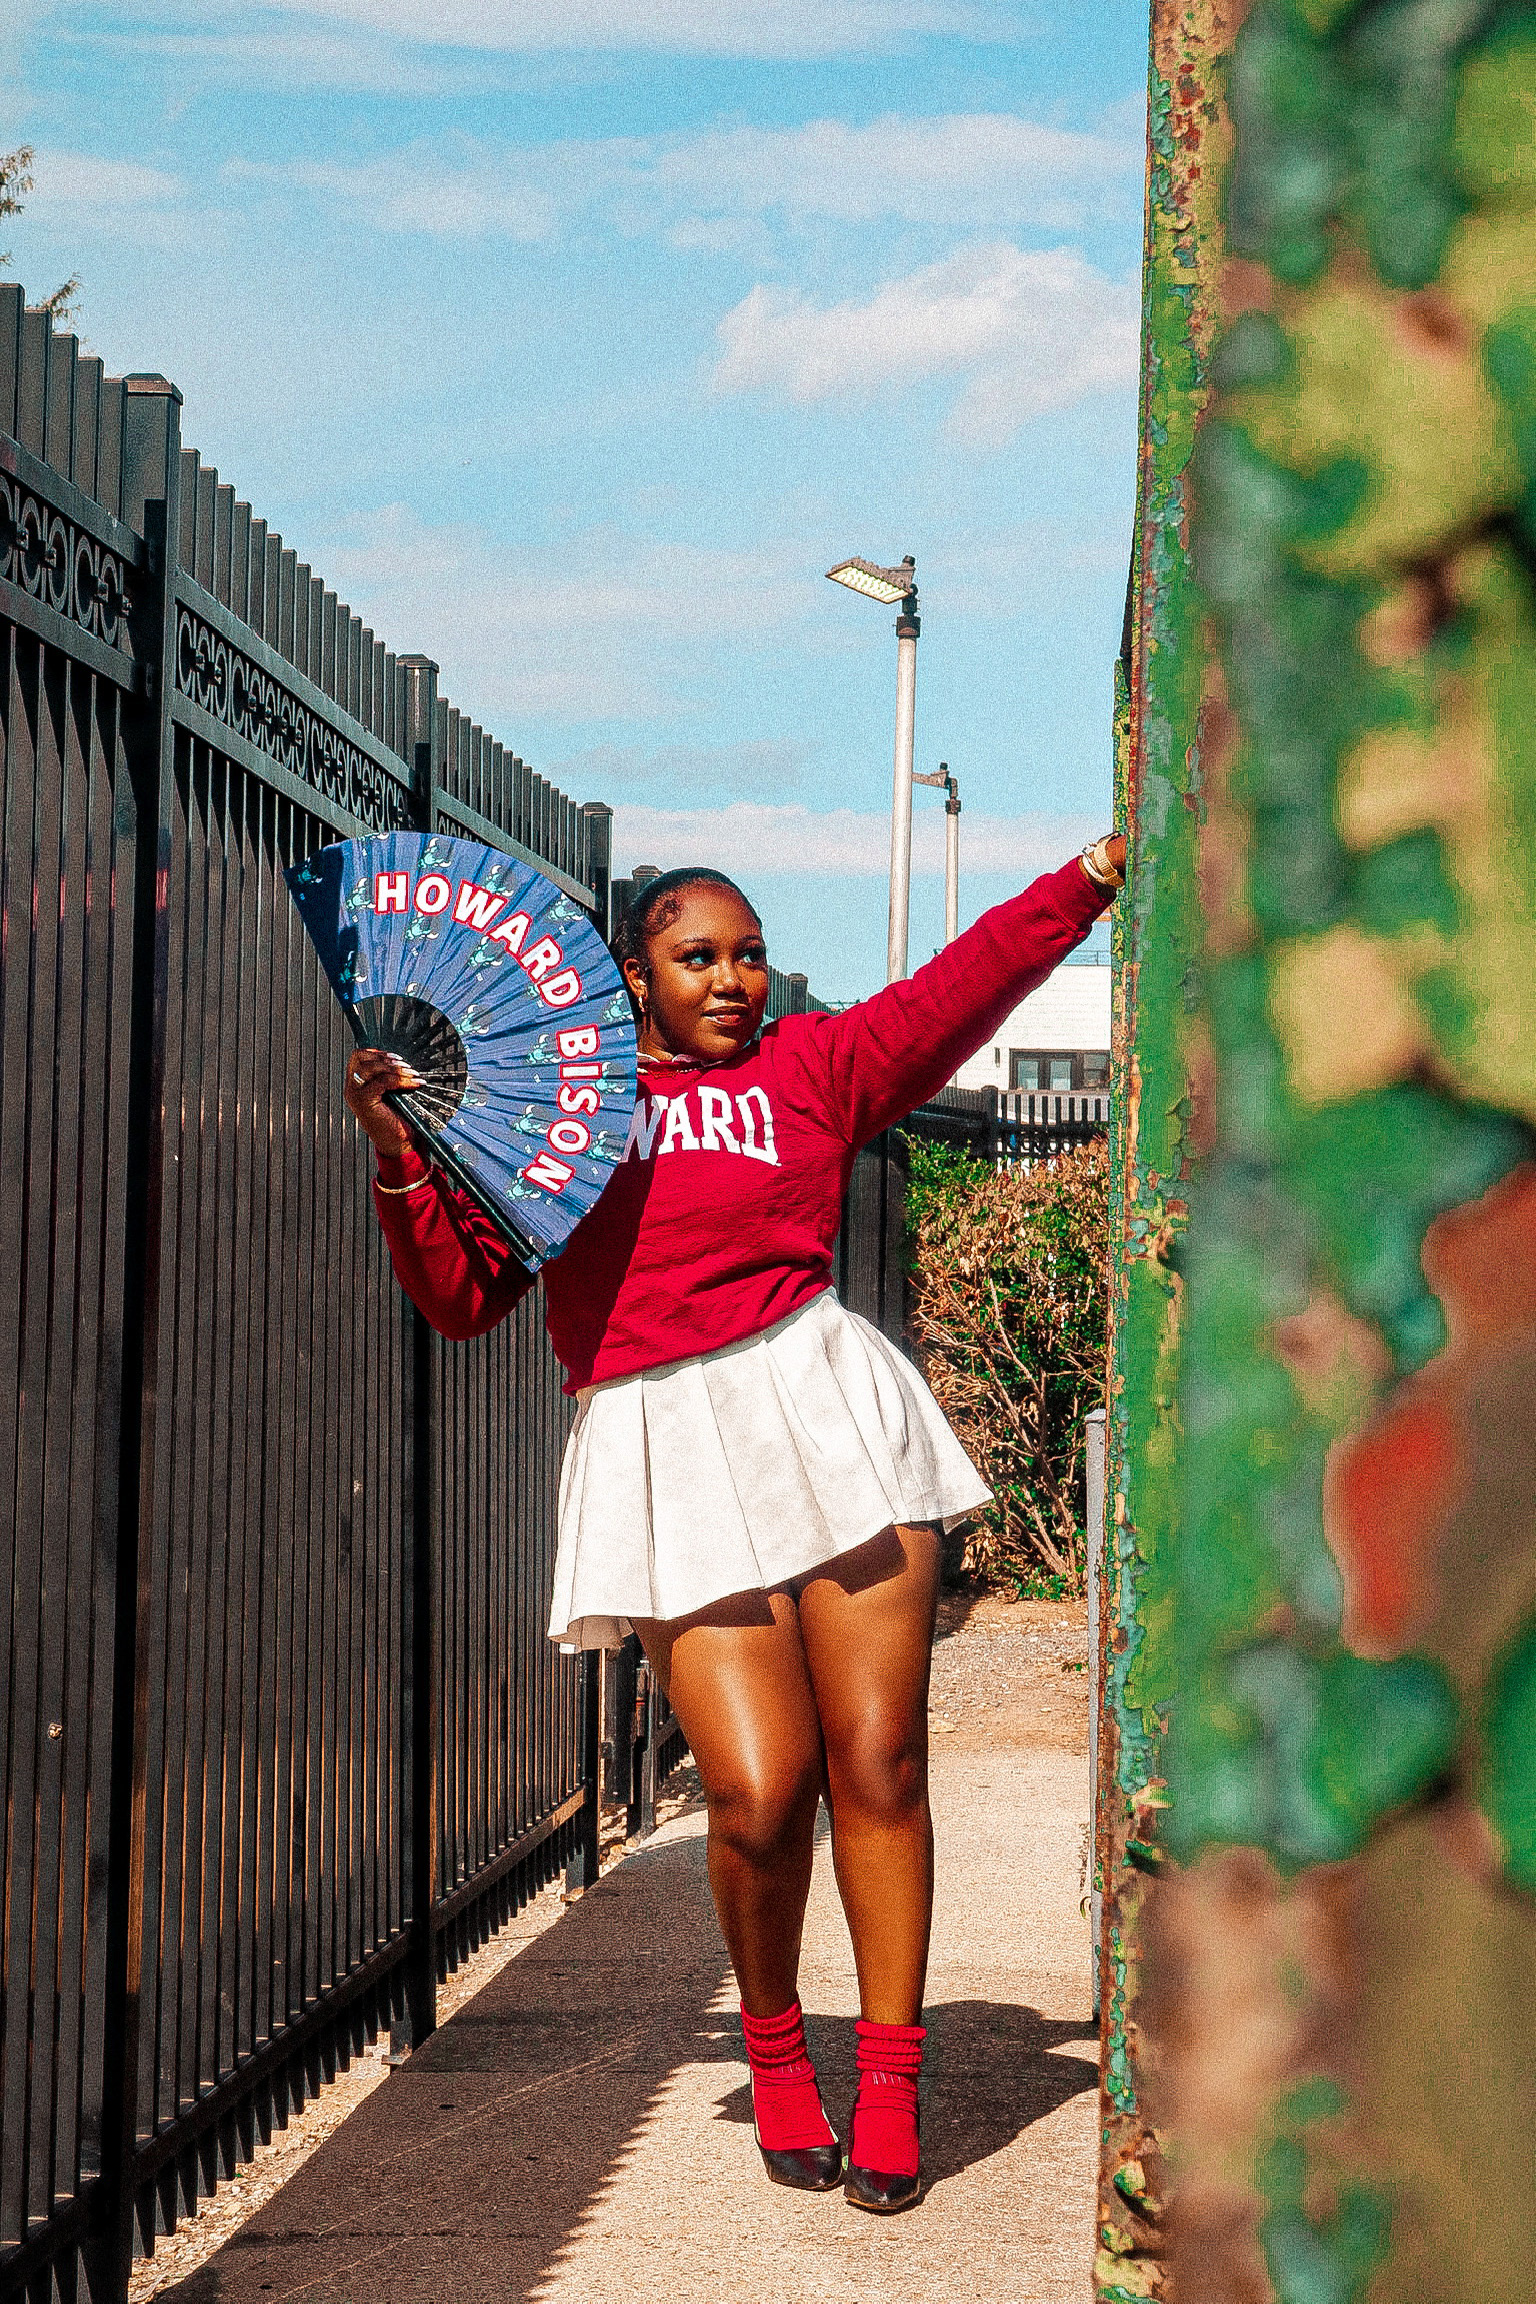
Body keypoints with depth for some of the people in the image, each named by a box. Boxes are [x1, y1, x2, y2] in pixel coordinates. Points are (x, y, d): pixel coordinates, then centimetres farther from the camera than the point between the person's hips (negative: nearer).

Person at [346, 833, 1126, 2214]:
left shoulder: (811, 1067, 14)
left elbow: (963, 989, 4)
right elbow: (465, 1297, 13)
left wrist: (1099, 873, -5)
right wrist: (407, 1167, -1)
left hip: (821, 1415, 1)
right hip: (666, 1457, 0)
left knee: (876, 1763, -3)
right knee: (758, 1793, -9)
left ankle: (889, 2085, 10)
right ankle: (774, 2049, 19)